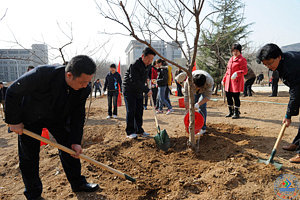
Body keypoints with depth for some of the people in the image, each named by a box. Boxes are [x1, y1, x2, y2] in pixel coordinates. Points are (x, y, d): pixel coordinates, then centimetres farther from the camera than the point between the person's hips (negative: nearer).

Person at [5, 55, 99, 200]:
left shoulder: (84, 89, -23)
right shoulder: (42, 74, -38)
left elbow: (78, 114, -11)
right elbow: (13, 92, -23)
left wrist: (75, 141, -16)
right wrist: (13, 121, -16)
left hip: (58, 117, 3)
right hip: (30, 118, -3)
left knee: (70, 148, 4)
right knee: (28, 156, 4)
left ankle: (78, 183, 23)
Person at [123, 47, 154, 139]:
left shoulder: (147, 66, 5)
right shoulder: (135, 65, -22)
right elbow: (135, 81, -28)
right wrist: (147, 90, -26)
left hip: (139, 91, 7)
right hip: (129, 91, -7)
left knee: (139, 111, 7)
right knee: (131, 111, -7)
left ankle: (139, 130, 17)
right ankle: (130, 132, 0)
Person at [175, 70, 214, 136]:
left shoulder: (209, 81, -43)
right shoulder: (188, 82, -40)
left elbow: (208, 96, -34)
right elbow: (187, 96, -36)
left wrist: (198, 104, -49)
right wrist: (187, 111, -36)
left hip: (206, 89, -2)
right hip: (194, 91, 3)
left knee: (202, 106, -17)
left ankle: (203, 128, -11)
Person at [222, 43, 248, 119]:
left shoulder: (242, 60, -6)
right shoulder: (231, 59, 17)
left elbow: (245, 71, -13)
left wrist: (236, 73, -29)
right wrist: (224, 79, 20)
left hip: (237, 81, -7)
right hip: (229, 81, 7)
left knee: (236, 97, -4)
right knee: (228, 96, 10)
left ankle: (236, 113, 9)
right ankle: (231, 112, 25)